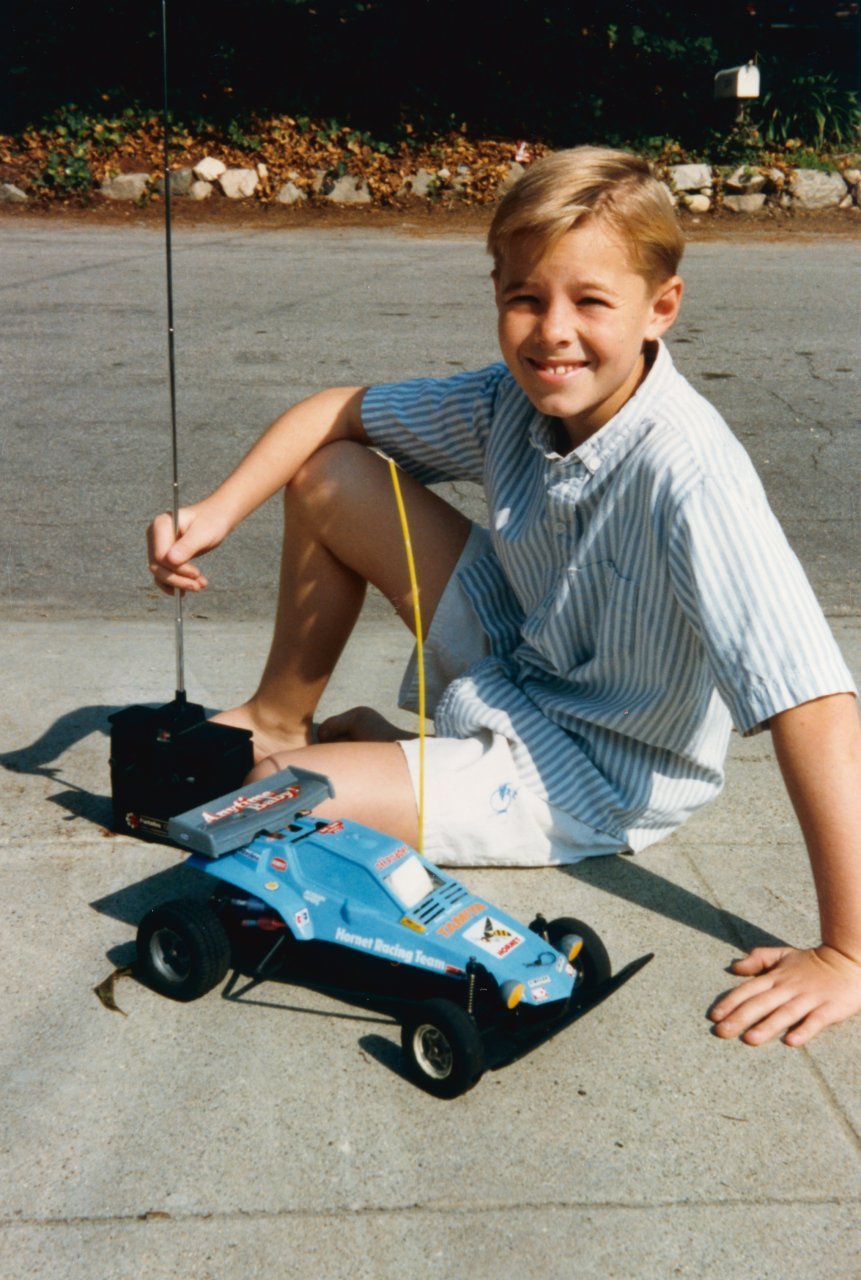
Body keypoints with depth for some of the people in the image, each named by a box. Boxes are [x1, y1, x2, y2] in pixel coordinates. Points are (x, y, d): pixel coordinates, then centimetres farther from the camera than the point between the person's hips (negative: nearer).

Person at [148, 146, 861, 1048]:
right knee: (327, 479, 0)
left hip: (597, 780, -6)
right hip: (510, 668, 7)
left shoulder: (688, 472, -34)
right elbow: (340, 413, 2)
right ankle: (279, 720, 20)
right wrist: (217, 510, -14)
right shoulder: (516, 399, -12)